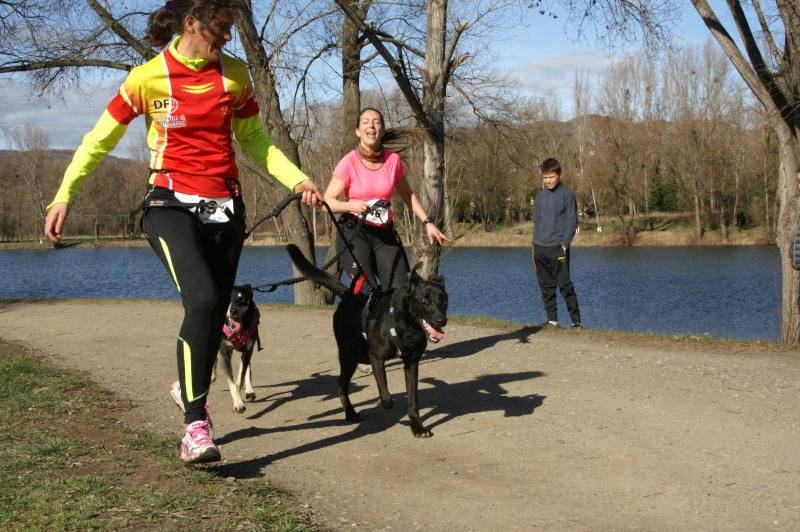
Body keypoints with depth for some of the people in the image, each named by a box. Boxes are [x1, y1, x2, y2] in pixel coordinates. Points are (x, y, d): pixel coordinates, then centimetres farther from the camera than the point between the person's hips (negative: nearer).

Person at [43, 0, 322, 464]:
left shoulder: (235, 74, 5)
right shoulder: (148, 77, -5)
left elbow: (254, 140, 14)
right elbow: (100, 139, 3)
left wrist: (297, 179, 1)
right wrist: (64, 196, -3)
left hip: (224, 207, 4)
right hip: (171, 204, -4)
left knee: (215, 314, 4)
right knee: (203, 300, -26)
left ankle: (190, 386, 36)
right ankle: (195, 425, -20)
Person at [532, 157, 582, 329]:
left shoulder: (567, 195, -4)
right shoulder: (540, 196, 12)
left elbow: (572, 221, -6)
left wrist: (565, 244, -12)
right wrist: (535, 241, 8)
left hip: (558, 248, -5)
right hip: (540, 249, 6)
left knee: (564, 284, -7)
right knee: (546, 286, 7)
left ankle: (576, 320, -1)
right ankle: (552, 319, 14)